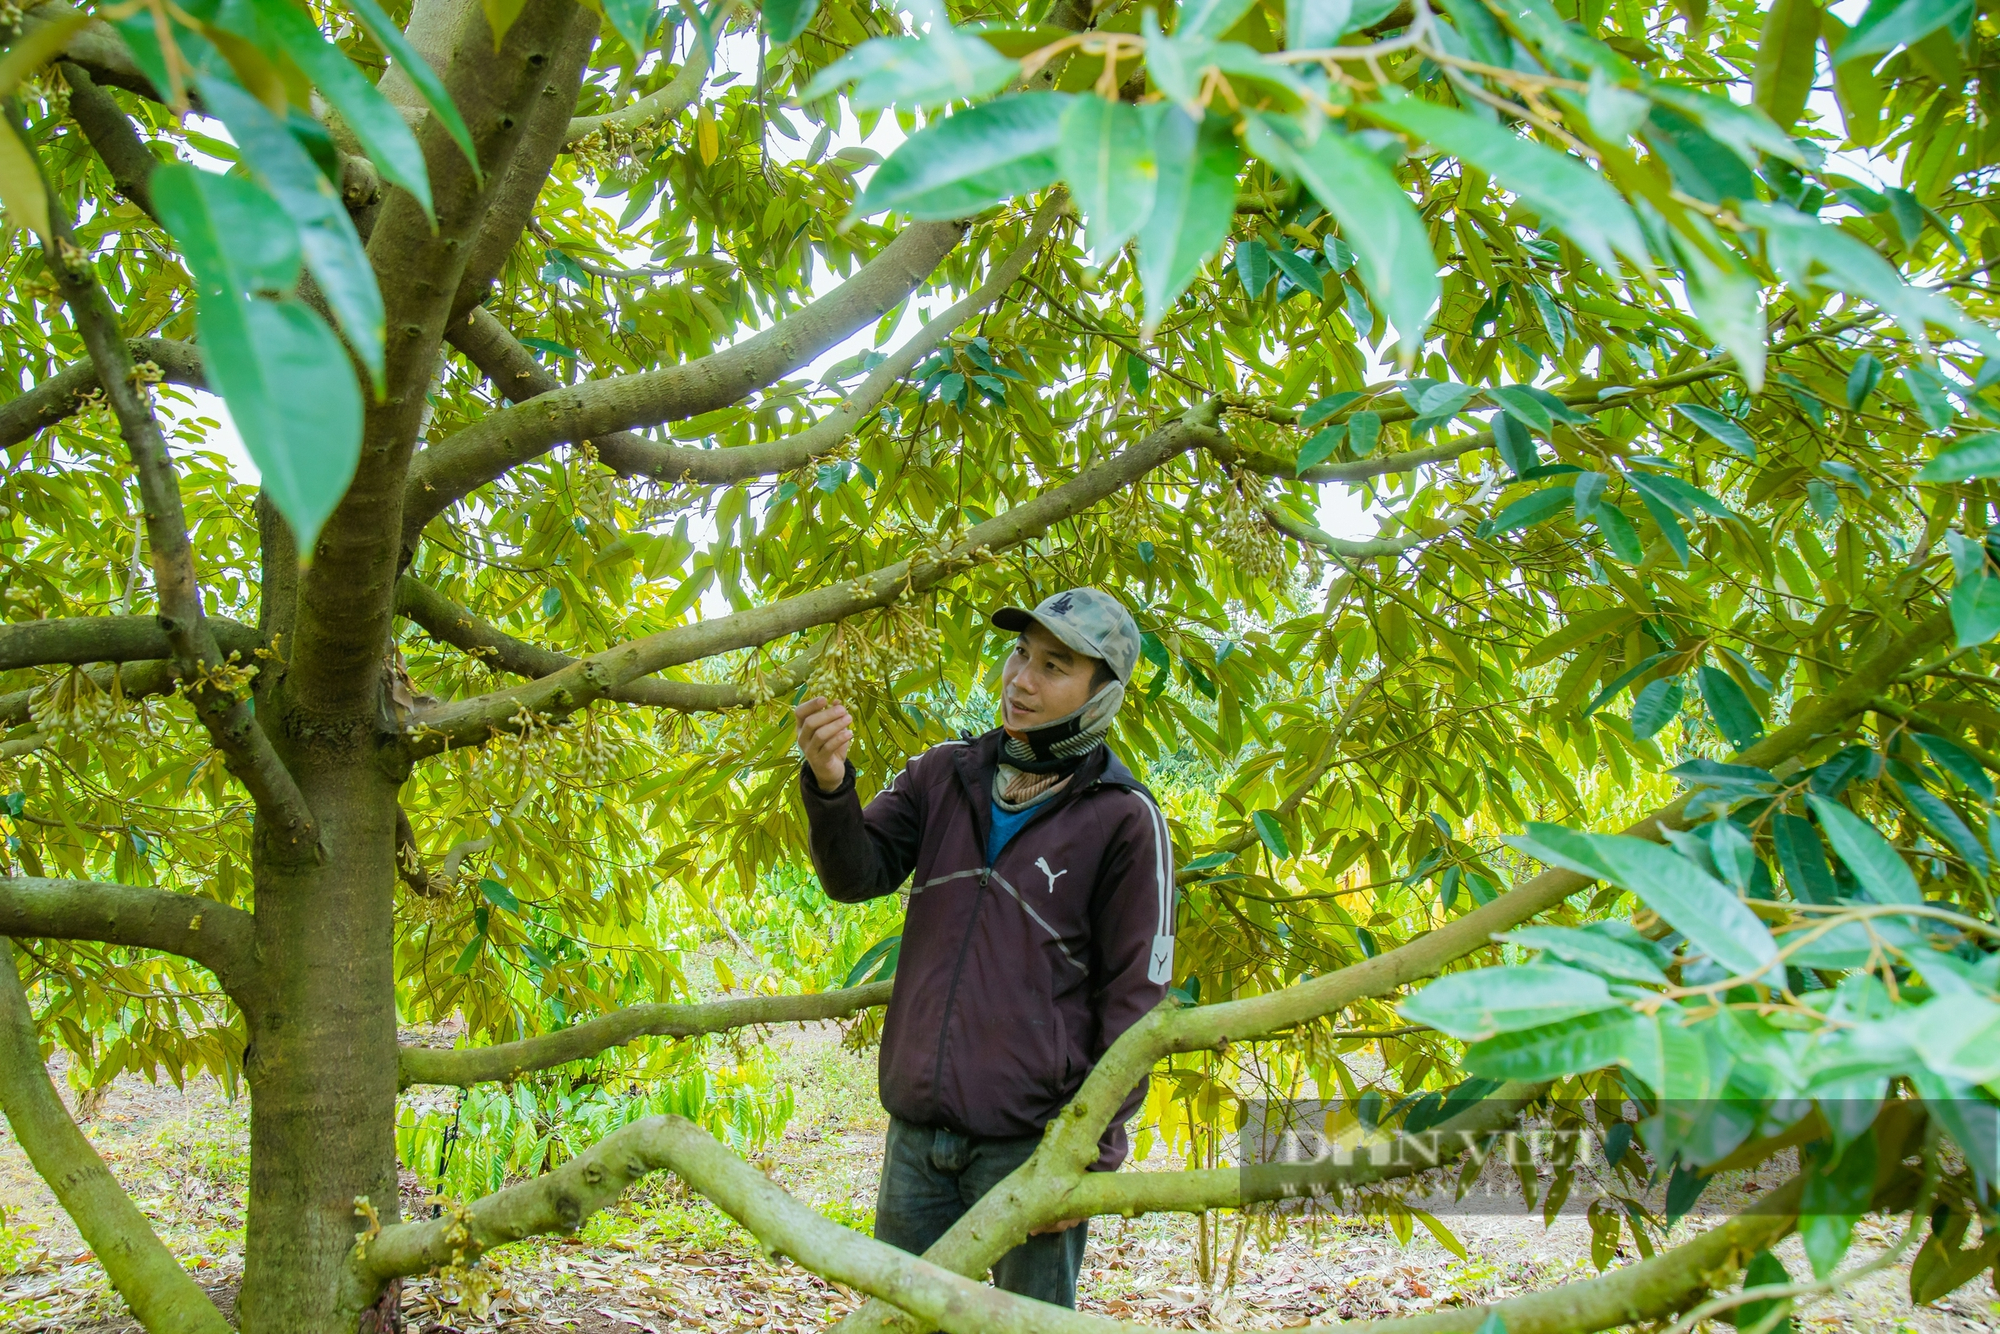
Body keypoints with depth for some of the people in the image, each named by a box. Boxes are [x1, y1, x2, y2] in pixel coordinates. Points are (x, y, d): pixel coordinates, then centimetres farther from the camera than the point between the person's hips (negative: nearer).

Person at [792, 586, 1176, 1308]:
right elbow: (857, 876, -2)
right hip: (916, 1130, 5)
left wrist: (1092, 1150, -10)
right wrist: (830, 786, -22)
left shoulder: (1124, 819, -6)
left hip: (1030, 1138, -4)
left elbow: (1134, 997, -6)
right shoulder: (944, 775, 8)